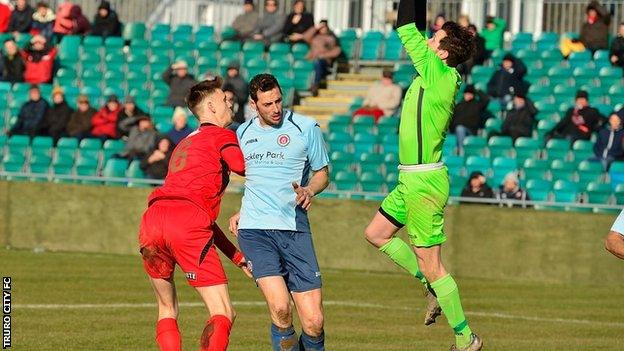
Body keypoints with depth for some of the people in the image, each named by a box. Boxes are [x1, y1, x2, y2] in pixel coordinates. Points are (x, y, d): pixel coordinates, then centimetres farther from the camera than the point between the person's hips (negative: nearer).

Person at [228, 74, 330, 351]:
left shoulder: (306, 128, 3)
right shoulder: (243, 133, 14)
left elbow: (322, 174, 12)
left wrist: (308, 191, -9)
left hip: (295, 230, -1)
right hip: (254, 230, 1)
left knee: (314, 322, -9)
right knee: (280, 309, -21)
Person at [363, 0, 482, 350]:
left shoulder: (441, 76, -18)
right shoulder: (436, 75, 6)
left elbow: (408, 32, -20)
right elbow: (414, 30, 13)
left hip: (425, 181, -10)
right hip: (413, 178, 10)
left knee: (430, 266, -3)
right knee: (377, 233, 22)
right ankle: (433, 287, 26)